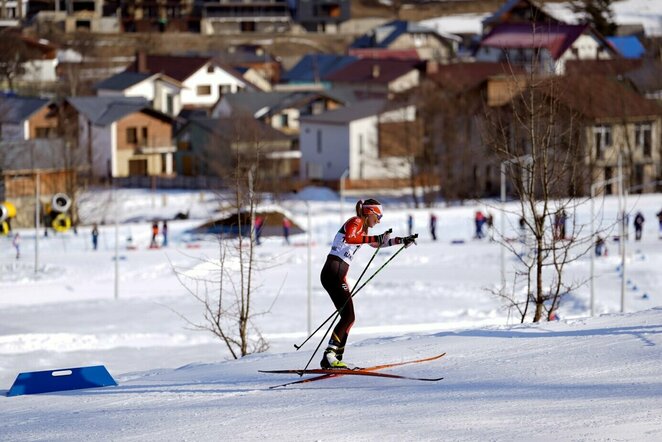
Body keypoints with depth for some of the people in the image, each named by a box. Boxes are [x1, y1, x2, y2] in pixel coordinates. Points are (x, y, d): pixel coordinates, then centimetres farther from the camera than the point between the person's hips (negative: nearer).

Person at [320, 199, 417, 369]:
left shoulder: (362, 228, 24)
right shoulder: (355, 222, -5)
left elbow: (376, 243, 39)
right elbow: (348, 239, -26)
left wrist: (401, 240, 36)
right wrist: (373, 238, -31)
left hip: (338, 274, 10)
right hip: (334, 271, -10)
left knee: (348, 317, 10)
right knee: (348, 317, -15)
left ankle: (335, 358, 9)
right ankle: (329, 356, -22)